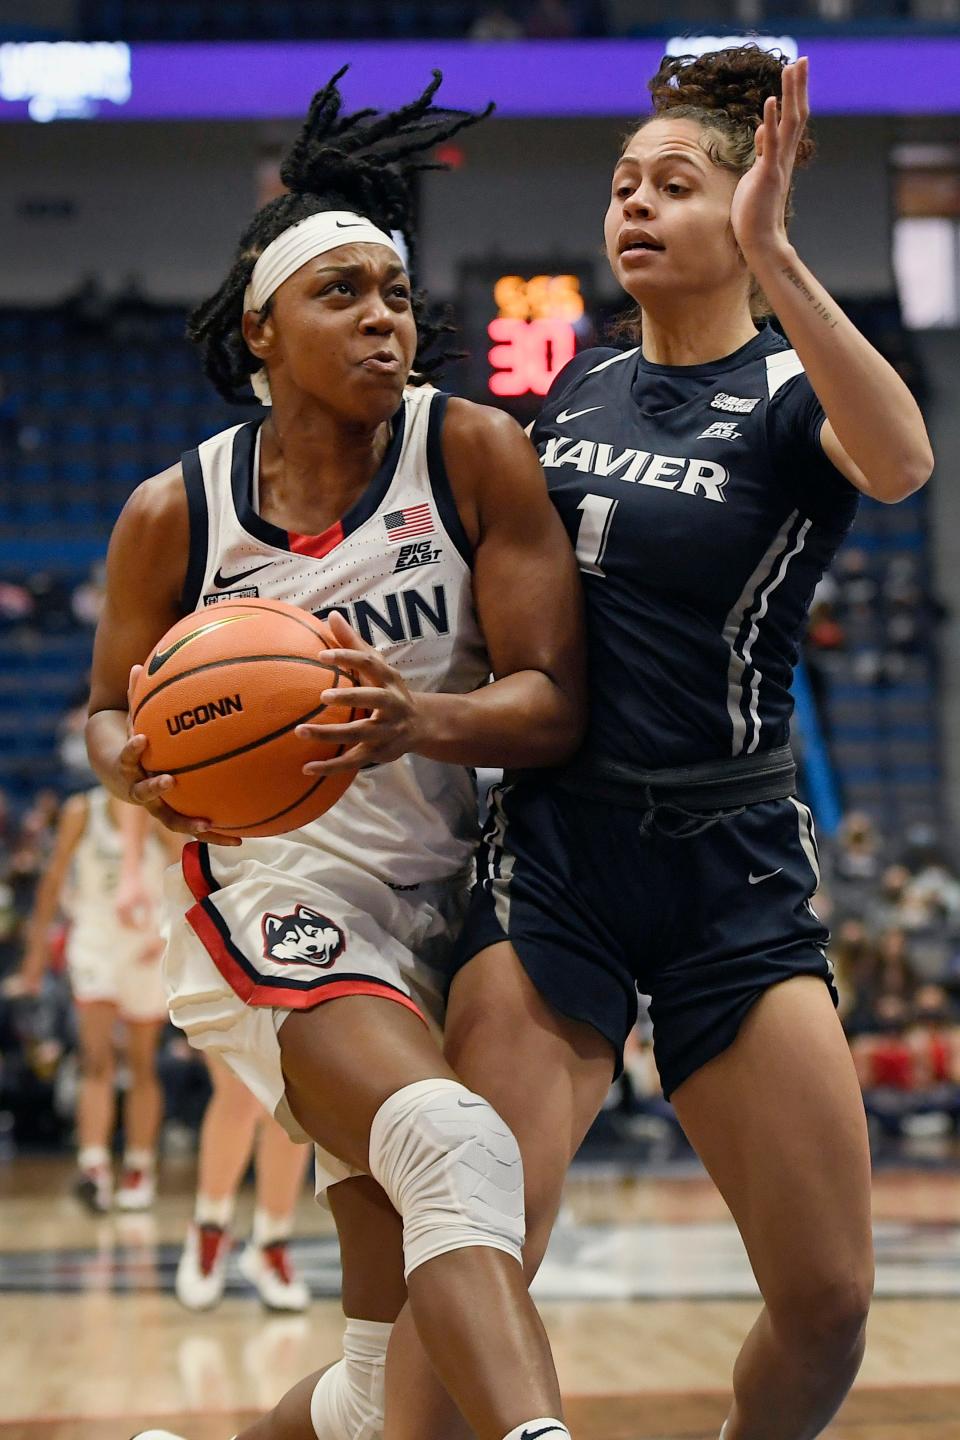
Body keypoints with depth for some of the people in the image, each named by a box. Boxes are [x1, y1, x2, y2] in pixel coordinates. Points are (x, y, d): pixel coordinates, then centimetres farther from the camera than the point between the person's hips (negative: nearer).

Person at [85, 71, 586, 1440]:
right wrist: (139, 768, -13)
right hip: (280, 899, -3)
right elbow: (110, 709, 12)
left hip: (456, 900, 3)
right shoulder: (176, 514, -4)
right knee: (454, 1150, -34)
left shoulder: (475, 454, -6)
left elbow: (555, 702, -10)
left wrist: (423, 720, -31)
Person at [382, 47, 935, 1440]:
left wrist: (771, 257, -37)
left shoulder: (788, 396, -2)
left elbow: (900, 461, -29)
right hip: (553, 851, 2)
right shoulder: (578, 387, 13)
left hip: (733, 866, -2)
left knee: (829, 1302, -3)